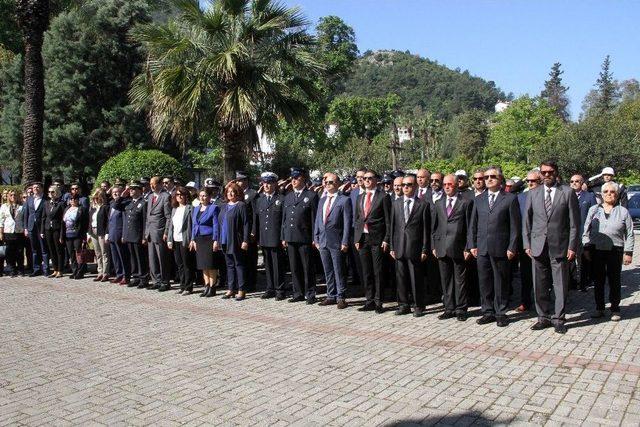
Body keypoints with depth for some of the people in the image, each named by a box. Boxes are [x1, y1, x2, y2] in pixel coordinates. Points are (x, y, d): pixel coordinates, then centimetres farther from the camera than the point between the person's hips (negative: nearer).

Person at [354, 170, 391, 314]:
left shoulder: (383, 197, -2)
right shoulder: (360, 198, 15)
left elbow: (388, 220, -5)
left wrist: (386, 240, -11)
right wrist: (356, 239, 8)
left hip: (377, 239, -5)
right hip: (362, 238, 5)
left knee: (378, 272, 0)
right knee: (366, 272, 9)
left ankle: (378, 302, 8)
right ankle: (369, 301, 17)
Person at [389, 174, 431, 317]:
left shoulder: (423, 205, -1)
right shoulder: (396, 204, 11)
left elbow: (426, 229, -2)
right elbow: (392, 226, 11)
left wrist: (425, 250, -6)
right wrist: (392, 247, 6)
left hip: (415, 248, -4)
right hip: (399, 247, 4)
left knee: (416, 278, 2)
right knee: (401, 278, 9)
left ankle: (418, 306, 14)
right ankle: (403, 304, 20)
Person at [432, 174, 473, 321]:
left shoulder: (466, 203, 0)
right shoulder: (438, 204, 13)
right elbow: (434, 226, 14)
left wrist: (468, 248, -7)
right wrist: (434, 246, 7)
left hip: (459, 248, -4)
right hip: (442, 248, 4)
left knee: (460, 280, 3)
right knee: (445, 280, 9)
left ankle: (461, 309, 13)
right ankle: (449, 308, 18)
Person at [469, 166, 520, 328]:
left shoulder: (510, 198, -1)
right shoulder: (479, 199, 12)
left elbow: (515, 225, -3)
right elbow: (473, 224, 13)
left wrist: (512, 247, -8)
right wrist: (472, 245, 6)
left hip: (501, 248, -4)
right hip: (482, 248, 4)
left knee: (501, 282, 5)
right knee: (484, 282, 9)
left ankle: (501, 313, 16)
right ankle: (488, 312, 20)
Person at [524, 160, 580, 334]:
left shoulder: (568, 193, 0)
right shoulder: (534, 193, 8)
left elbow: (574, 222, -2)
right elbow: (527, 220, 10)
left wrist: (572, 247, -7)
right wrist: (527, 244, 4)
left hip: (559, 247, -3)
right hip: (538, 246, 3)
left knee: (561, 285, 3)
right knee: (540, 286, 7)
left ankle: (558, 319, 16)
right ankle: (544, 317, 21)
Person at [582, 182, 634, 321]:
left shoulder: (623, 211, 5)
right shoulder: (593, 209, 9)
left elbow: (629, 234, 5)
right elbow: (586, 230, 10)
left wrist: (628, 252, -1)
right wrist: (586, 247, 3)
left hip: (615, 252, -1)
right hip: (596, 251, 2)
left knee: (614, 281, 5)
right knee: (598, 281, 7)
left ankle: (615, 310, 17)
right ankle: (599, 308, 18)